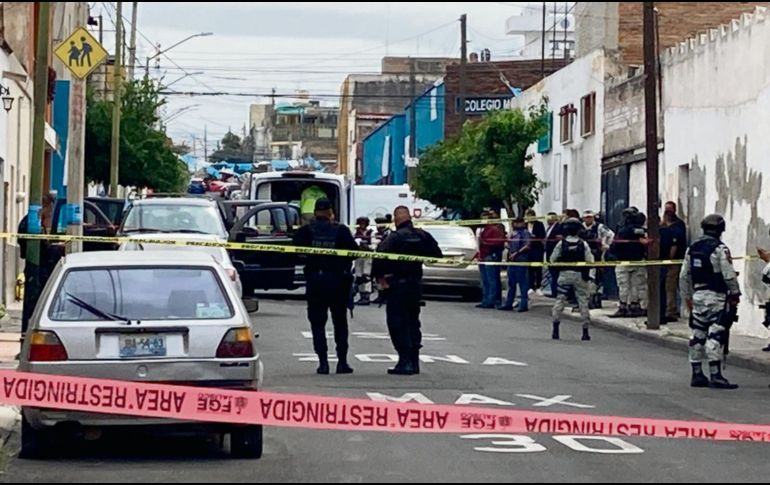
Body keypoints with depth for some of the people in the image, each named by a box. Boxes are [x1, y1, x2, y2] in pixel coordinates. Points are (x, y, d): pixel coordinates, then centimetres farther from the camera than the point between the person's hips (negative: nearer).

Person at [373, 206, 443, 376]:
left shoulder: (395, 237, -15)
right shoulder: (422, 236, 3)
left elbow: (380, 256, -24)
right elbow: (437, 254, 8)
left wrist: (379, 276, -14)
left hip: (398, 284, -6)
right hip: (416, 283, 6)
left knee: (397, 323, -3)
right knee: (412, 321, 16)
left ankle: (405, 361, -11)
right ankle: (414, 361, 18)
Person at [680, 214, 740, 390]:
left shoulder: (692, 249, 10)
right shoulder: (720, 249, -12)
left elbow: (684, 276, 14)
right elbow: (729, 275, -13)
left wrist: (687, 296, 22)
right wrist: (735, 294, 0)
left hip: (698, 296, 7)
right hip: (716, 297, -7)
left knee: (698, 336, 11)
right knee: (715, 336, -9)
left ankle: (697, 375, 16)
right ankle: (715, 376, -12)